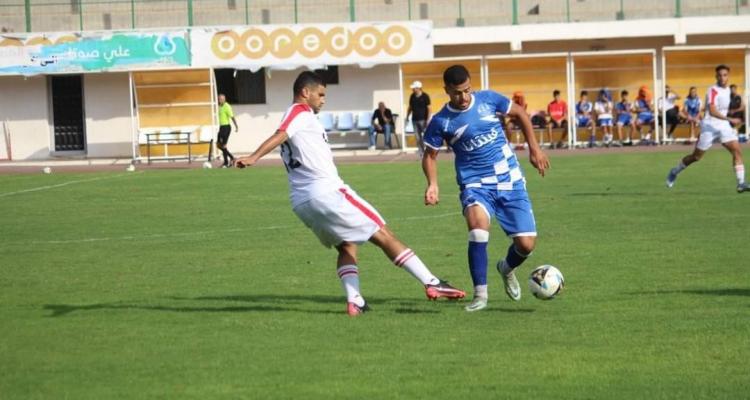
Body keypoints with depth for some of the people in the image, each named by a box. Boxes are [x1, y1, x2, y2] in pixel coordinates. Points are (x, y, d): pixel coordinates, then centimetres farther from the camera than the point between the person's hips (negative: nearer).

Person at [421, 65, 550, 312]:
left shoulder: (488, 99, -3)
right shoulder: (441, 122, -6)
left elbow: (519, 114, 13)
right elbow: (430, 155, 6)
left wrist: (534, 148, 9)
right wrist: (433, 184, -11)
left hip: (509, 180, 2)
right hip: (475, 183, -2)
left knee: (526, 244, -5)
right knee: (478, 225, -34)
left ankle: (507, 269, 33)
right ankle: (480, 294, -23)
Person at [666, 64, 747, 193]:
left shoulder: (727, 90, 6)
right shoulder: (713, 90, -18)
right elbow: (712, 111, -31)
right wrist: (730, 119, -37)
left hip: (724, 126, 6)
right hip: (710, 126, -6)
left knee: (737, 150, -14)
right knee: (696, 156, 7)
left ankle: (741, 183, -15)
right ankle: (675, 172, 32)